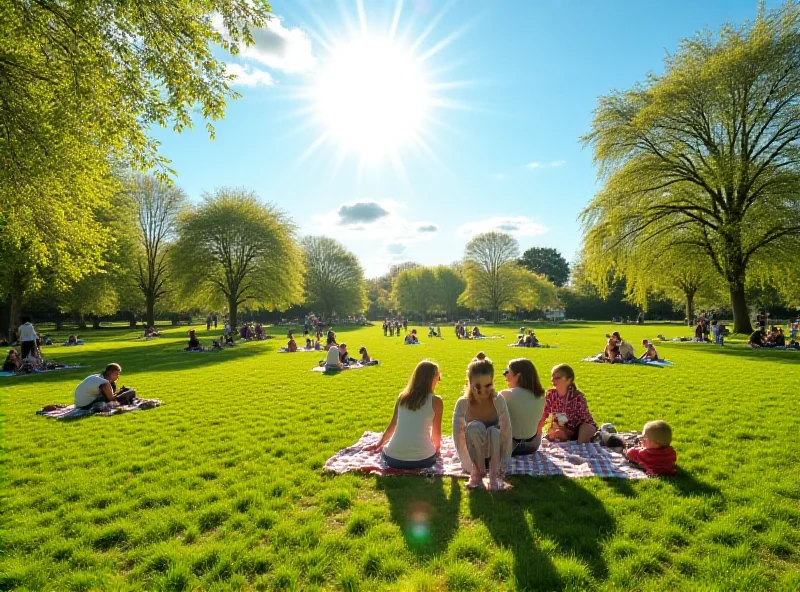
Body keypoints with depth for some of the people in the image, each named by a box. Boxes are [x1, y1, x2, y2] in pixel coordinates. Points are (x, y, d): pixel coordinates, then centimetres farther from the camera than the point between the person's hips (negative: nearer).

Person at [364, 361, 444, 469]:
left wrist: (379, 444, 34)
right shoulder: (436, 400, -4)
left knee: (384, 449, 36)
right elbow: (436, 434, 5)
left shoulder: (402, 396, 7)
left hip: (394, 459, 2)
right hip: (422, 459, -2)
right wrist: (437, 447, 28)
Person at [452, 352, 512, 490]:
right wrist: (470, 468, -20)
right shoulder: (462, 404, -21)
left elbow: (507, 434, -17)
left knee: (494, 431, -33)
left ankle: (494, 475, -20)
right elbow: (458, 439, -18)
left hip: (494, 452, 0)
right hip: (474, 453, 0)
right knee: (474, 427, -33)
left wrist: (502, 467, -21)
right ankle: (478, 472, -16)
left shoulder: (498, 401, -19)